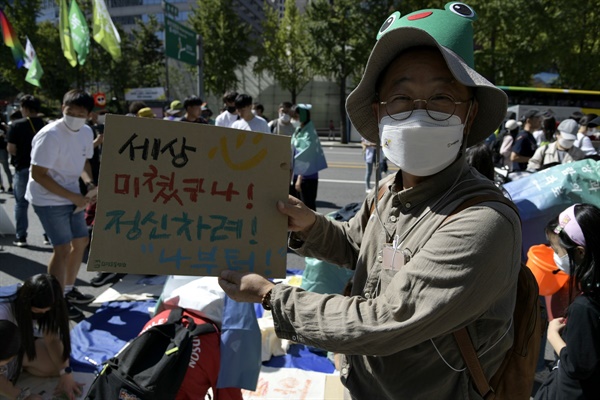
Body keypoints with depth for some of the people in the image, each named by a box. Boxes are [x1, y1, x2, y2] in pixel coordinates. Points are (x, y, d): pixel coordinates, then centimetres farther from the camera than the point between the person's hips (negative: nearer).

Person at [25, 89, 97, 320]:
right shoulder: (50, 135, -22)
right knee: (62, 248, -8)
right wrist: (74, 197, -22)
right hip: (49, 199, -8)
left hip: (72, 197, 8)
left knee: (81, 242, 15)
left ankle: (69, 290, 33)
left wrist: (89, 184, -4)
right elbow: (38, 174, -21)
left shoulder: (86, 132, 1)